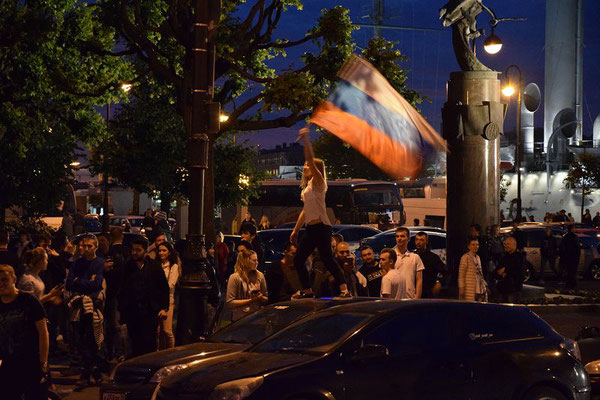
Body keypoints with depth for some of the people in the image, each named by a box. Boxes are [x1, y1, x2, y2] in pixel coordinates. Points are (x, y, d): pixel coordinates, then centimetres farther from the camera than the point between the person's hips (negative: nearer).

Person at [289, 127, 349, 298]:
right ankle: (307, 290, 15)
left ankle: (344, 289, -18)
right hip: (310, 228, 9)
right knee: (298, 261, 8)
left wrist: (306, 141, -24)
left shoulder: (318, 182, -4)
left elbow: (311, 161, -19)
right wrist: (295, 230, 24)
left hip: (321, 227, -9)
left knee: (327, 259, -16)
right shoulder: (307, 186, 21)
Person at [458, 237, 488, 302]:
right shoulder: (465, 257, -6)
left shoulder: (478, 257, 17)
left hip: (481, 289, 7)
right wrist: (461, 288, -13)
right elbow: (461, 275, -9)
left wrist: (485, 284, 17)